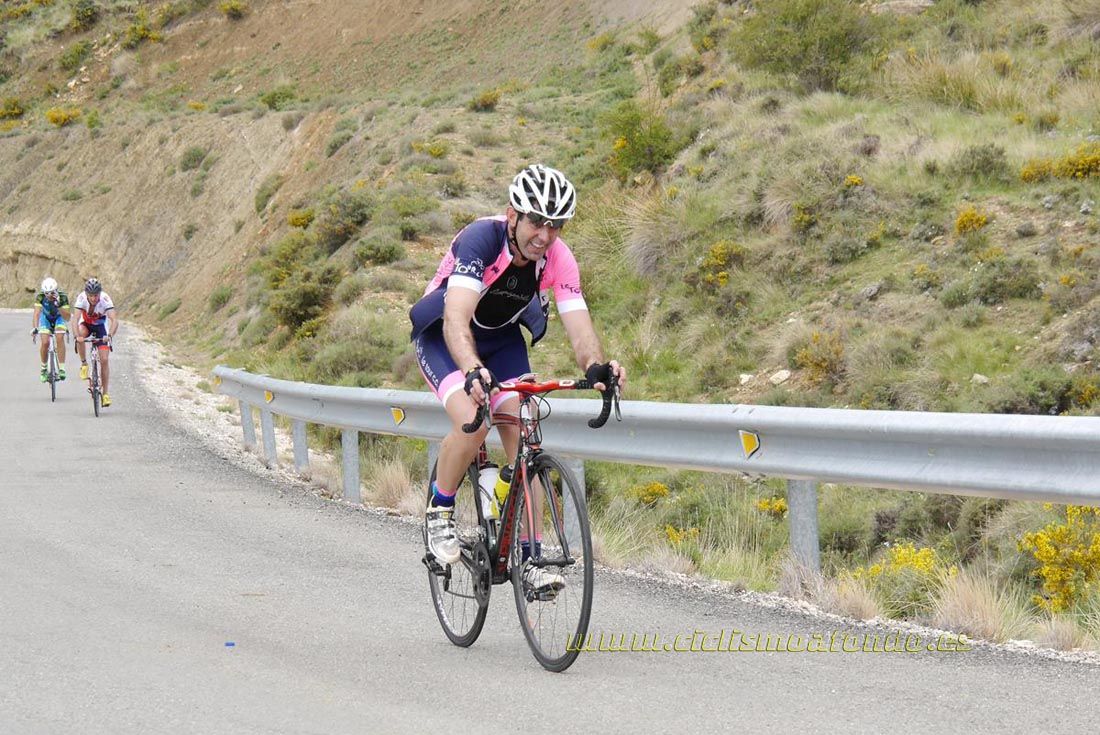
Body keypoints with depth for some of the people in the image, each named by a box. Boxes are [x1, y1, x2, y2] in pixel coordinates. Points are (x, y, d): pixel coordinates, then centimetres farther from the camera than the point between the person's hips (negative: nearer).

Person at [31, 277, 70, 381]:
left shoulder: (62, 296, -30)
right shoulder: (40, 296, -29)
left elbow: (67, 317, -33)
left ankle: (61, 369, -21)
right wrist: (35, 328, -49)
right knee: (45, 342, -18)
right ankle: (43, 369, 5)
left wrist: (58, 306, -47)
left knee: (60, 338, -26)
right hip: (46, 317, 1)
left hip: (59, 317, -1)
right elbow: (37, 313, -35)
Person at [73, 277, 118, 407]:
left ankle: (106, 393, -1)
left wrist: (110, 335, -55)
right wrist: (77, 336, -53)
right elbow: (76, 319, -37)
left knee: (104, 360, -10)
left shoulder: (105, 299, -32)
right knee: (80, 335, -36)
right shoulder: (81, 298, -30)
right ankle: (84, 364, -14)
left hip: (101, 325, -1)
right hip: (86, 323, 1)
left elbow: (114, 320, -39)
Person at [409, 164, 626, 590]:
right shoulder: (480, 239, -34)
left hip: (502, 339, 4)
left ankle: (529, 559, -6)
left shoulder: (558, 259, -20)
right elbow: (456, 320, -45)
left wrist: (597, 367, -49)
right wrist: (473, 371, -63)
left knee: (522, 437, -11)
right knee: (472, 422, -28)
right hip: (441, 336, -4)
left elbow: (579, 326, -27)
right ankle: (439, 512, -2)